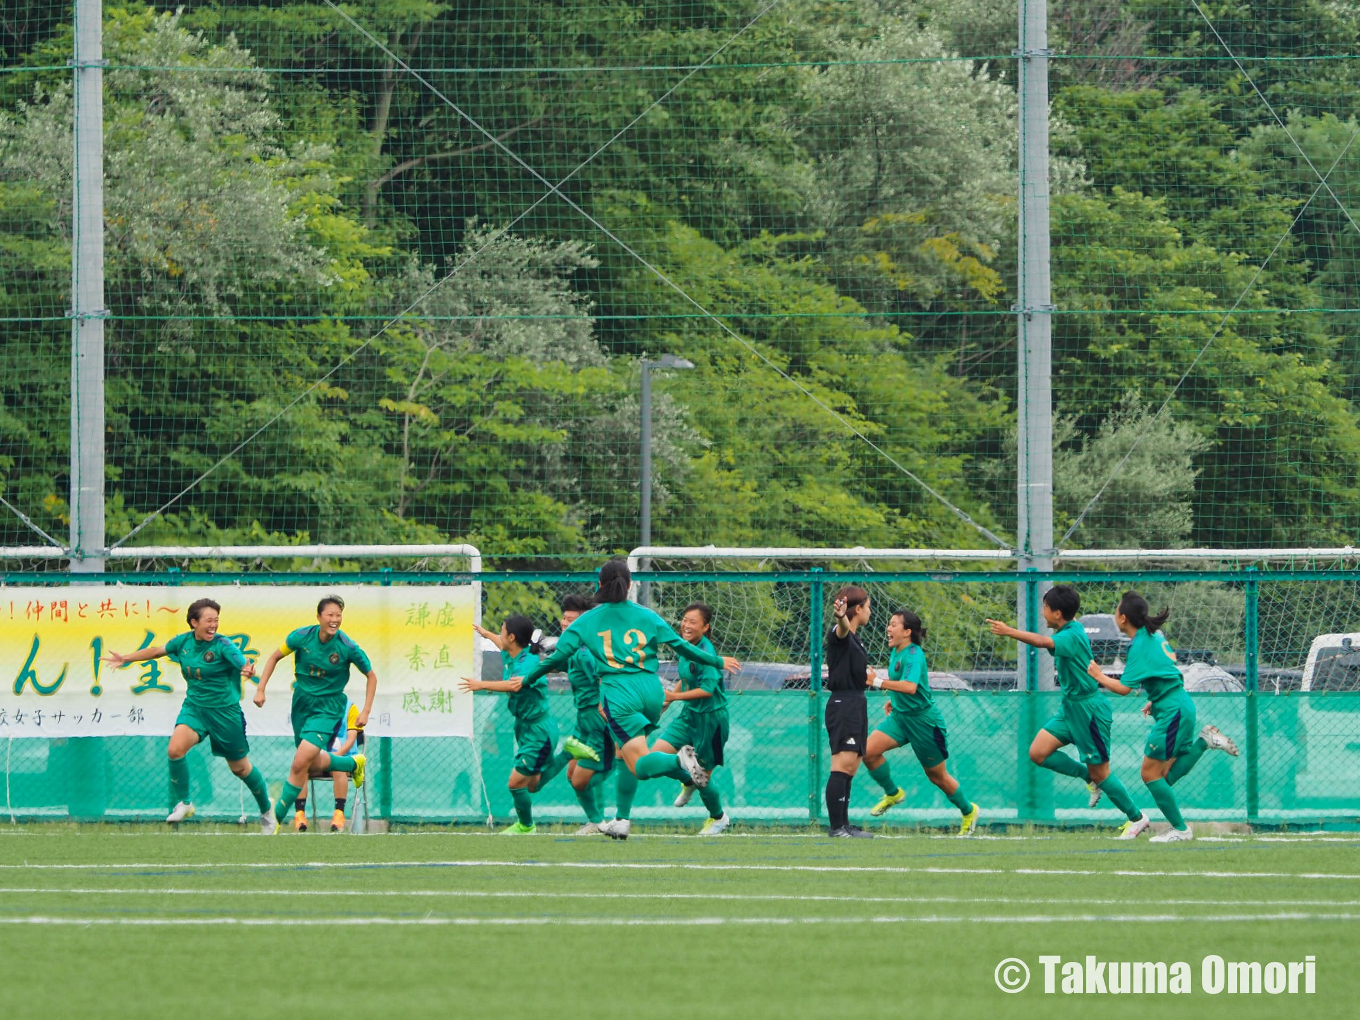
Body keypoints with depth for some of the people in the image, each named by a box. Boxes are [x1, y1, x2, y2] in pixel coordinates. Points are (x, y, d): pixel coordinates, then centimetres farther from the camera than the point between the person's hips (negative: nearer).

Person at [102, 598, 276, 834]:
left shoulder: (222, 646, -17)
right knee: (175, 749, -22)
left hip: (224, 710, -4)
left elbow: (243, 664, -33)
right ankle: (183, 803, -3)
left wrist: (248, 670, -57)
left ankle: (267, 812, 30)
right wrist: (126, 659, 20)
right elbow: (157, 651, 16)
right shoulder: (183, 641, -3)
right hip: (194, 706, 4)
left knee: (240, 768, 8)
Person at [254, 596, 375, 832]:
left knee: (300, 763, -17)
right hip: (302, 703, 4)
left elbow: (371, 675, -1)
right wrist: (260, 689, -1)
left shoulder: (348, 647, -17)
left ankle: (277, 816, -4)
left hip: (327, 708, -4)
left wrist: (366, 712, -6)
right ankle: (354, 763, 45)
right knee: (314, 764, 16)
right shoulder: (302, 637, -11)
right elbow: (275, 657, 6)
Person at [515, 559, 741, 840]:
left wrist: (527, 679, 17)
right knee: (626, 753, 22)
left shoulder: (588, 621, 5)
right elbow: (682, 646, 11)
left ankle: (680, 761, -39)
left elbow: (559, 656, 4)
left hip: (619, 694, -4)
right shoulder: (646, 616, 9)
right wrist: (717, 661, 24)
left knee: (640, 764, -9)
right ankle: (622, 820, 21)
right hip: (651, 691, 4)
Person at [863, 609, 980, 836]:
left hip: (923, 721, -8)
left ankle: (968, 811, 30)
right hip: (900, 716, 8)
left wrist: (877, 682, -44)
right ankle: (892, 794, 9)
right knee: (869, 750, -13)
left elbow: (910, 686, -42)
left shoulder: (913, 655, -24)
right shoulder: (897, 651, 3)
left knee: (937, 775, 7)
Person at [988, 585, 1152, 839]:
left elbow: (1042, 642, -39)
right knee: (1038, 752, 0)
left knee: (1100, 772, 0)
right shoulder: (1068, 631, 7)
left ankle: (1136, 818, 15)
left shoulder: (1072, 635, -22)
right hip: (1070, 708, 9)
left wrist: (1009, 632, -43)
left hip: (1088, 709, -9)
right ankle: (1090, 778, 15)